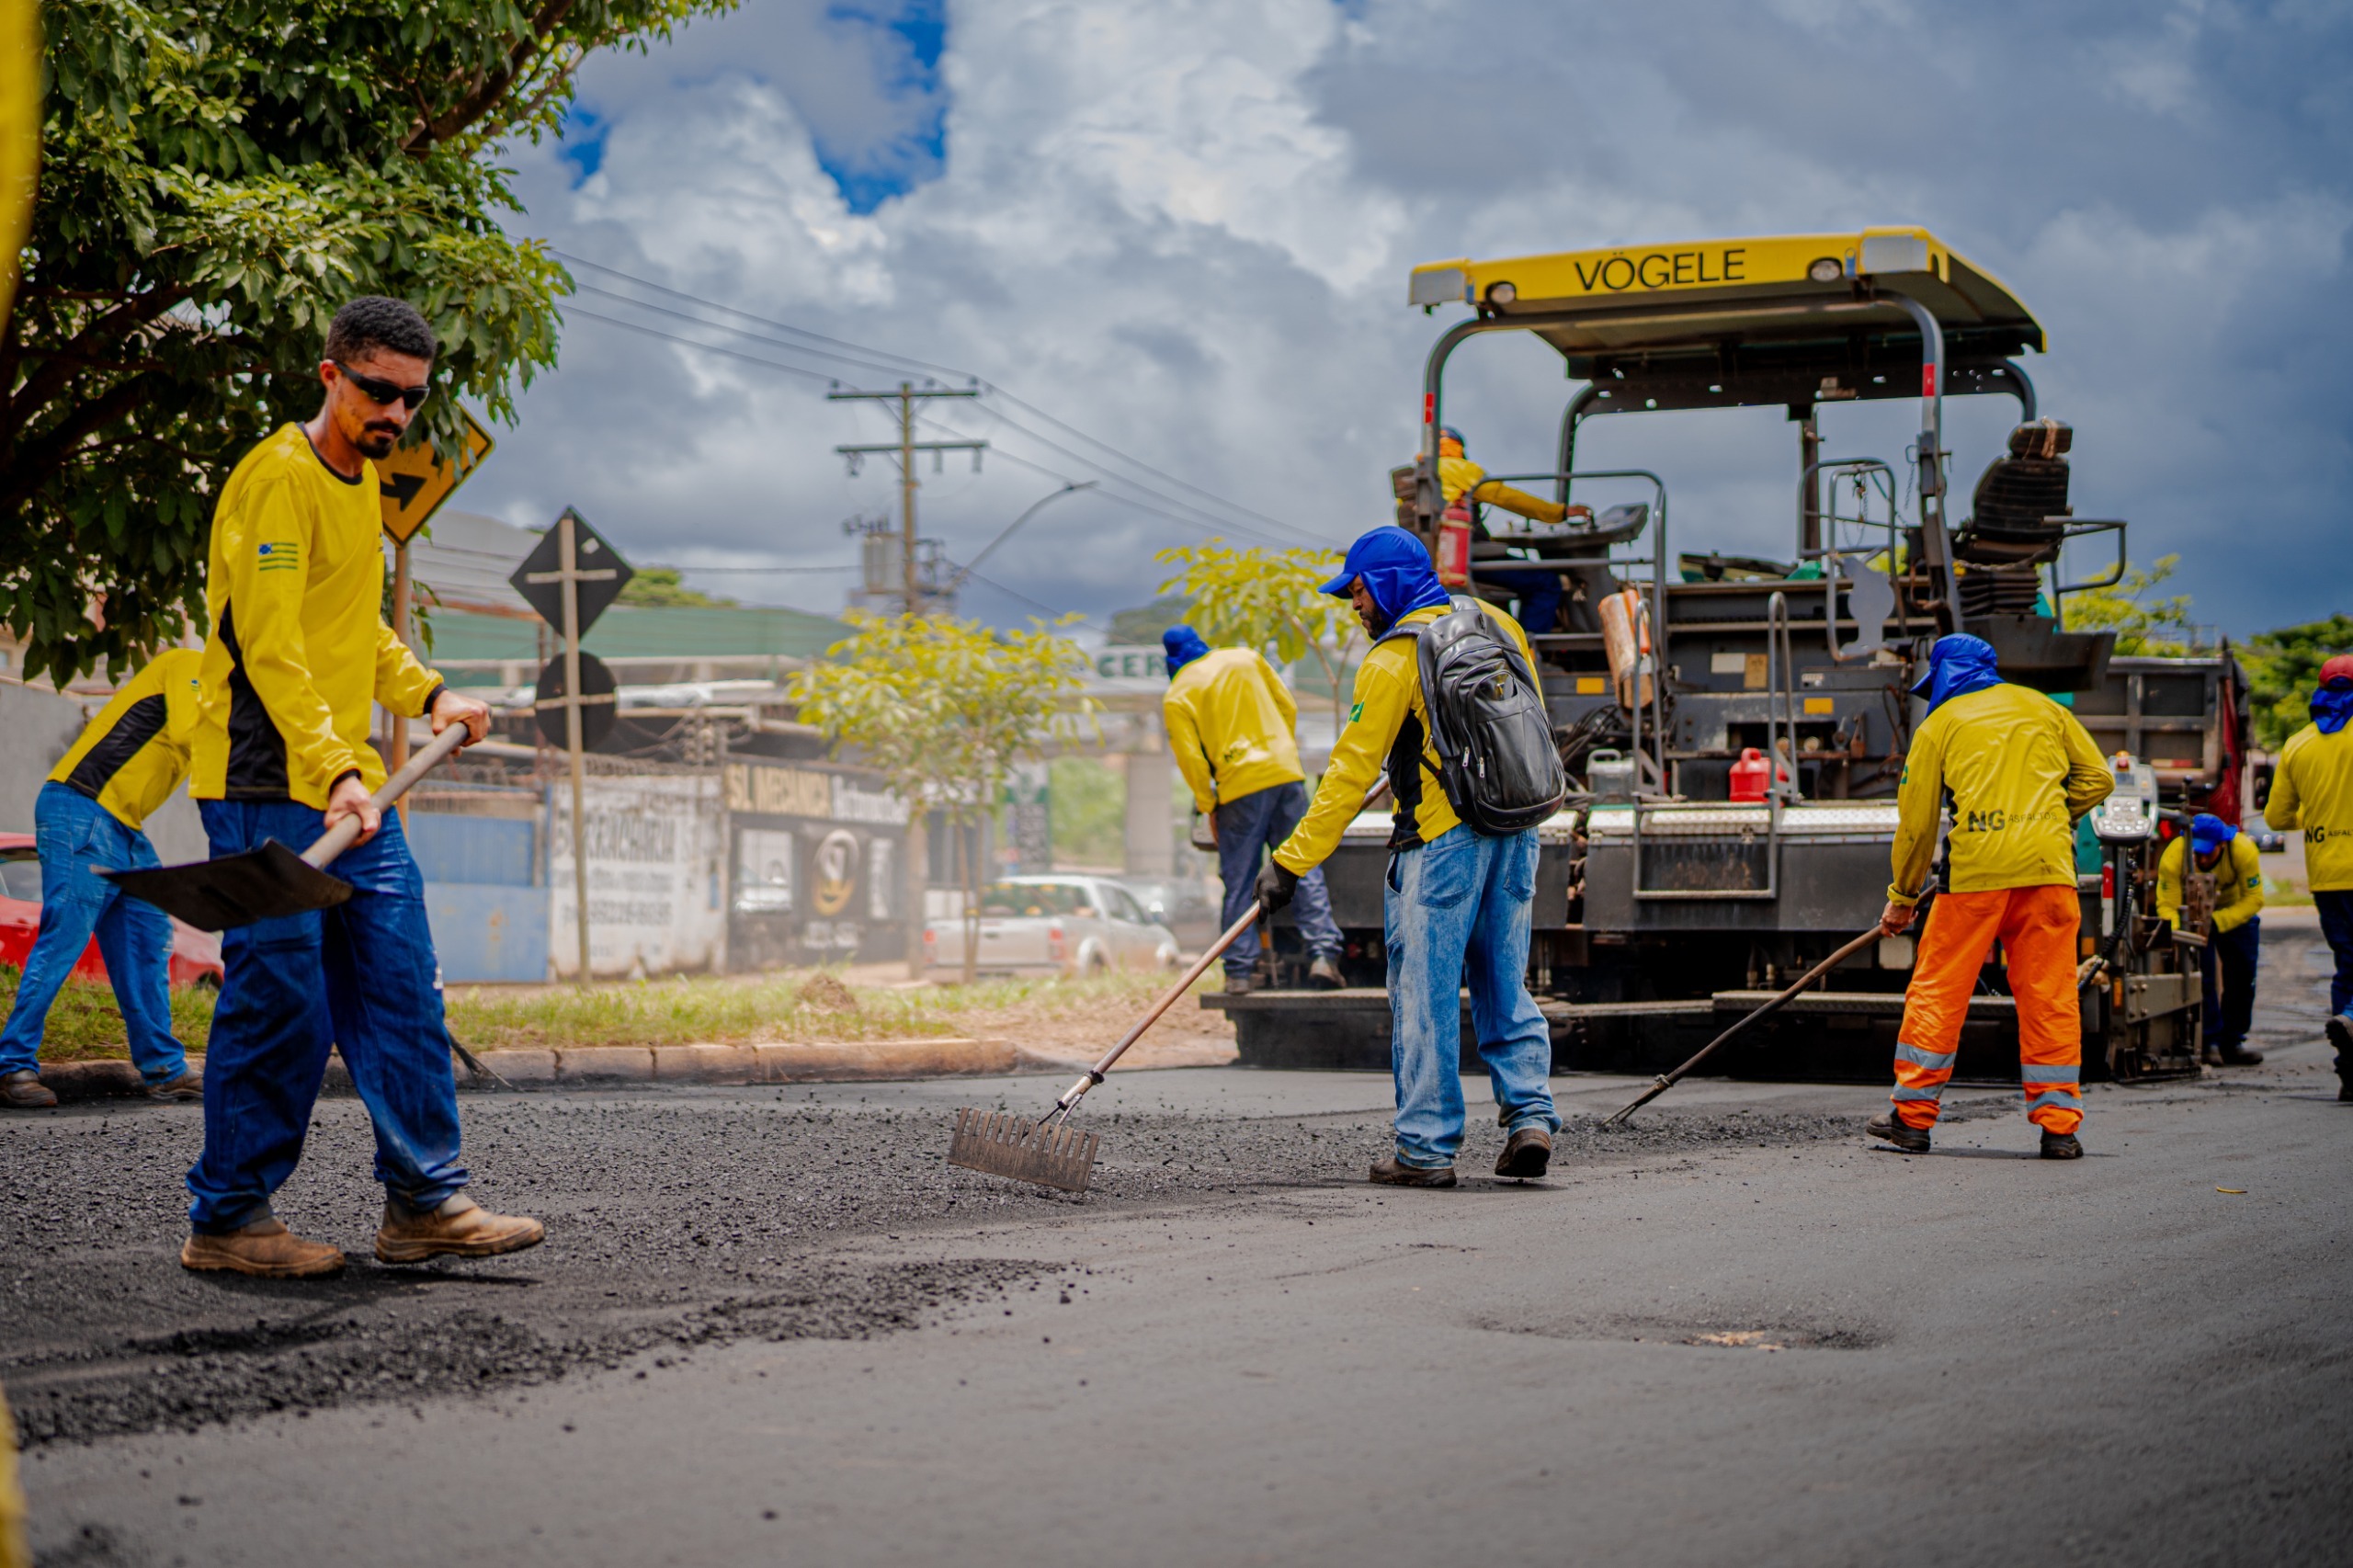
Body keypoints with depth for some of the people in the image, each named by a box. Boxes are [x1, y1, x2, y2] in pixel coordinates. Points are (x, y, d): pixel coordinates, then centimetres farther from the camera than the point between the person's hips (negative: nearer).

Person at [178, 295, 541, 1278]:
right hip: (266, 787, -9)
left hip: (349, 786, 9)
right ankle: (226, 1220, 4)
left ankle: (423, 1202, 11)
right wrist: (336, 774, -30)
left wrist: (428, 693, 18)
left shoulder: (362, 480, 17)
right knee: (280, 1003, -7)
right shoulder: (280, 477, -13)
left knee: (400, 991, 6)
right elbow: (270, 649, -21)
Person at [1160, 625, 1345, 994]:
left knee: (1239, 884, 5)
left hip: (1239, 787, -2)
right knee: (1305, 870, 4)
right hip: (1286, 773, 2)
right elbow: (1288, 707, 14)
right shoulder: (1247, 658, 12)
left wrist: (1208, 807, 7)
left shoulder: (1177, 697, 2)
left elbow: (1190, 759, -4)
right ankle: (1323, 954, -6)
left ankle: (1239, 971, 2)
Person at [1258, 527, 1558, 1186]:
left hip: (1439, 841, -7)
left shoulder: (1394, 657, -9)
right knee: (1504, 984, 15)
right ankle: (1530, 1113, 3)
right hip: (1516, 832, 7)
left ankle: (1427, 1149, 2)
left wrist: (1291, 861, -10)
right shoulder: (1499, 625, 11)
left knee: (1425, 993, 0)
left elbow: (1351, 771, -12)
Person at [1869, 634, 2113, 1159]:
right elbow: (2097, 777, 16)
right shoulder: (2043, 708, 18)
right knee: (2050, 997, 5)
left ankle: (1912, 1116, 7)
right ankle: (2059, 1125, 2)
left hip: (1976, 870, -2)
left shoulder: (1938, 727, 10)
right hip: (2047, 868, 2)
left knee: (1938, 991, 5)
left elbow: (1916, 823, 9)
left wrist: (1903, 897, 19)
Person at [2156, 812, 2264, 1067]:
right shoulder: (2173, 857, -35)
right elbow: (2167, 905, -32)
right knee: (2202, 975, -13)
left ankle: (2232, 1043, 7)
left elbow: (2253, 899, -29)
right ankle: (2210, 1043, -10)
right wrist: (2177, 931, -53)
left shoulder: (2243, 850, -34)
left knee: (2242, 976, -2)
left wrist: (2217, 922, -40)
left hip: (2236, 910, 1)